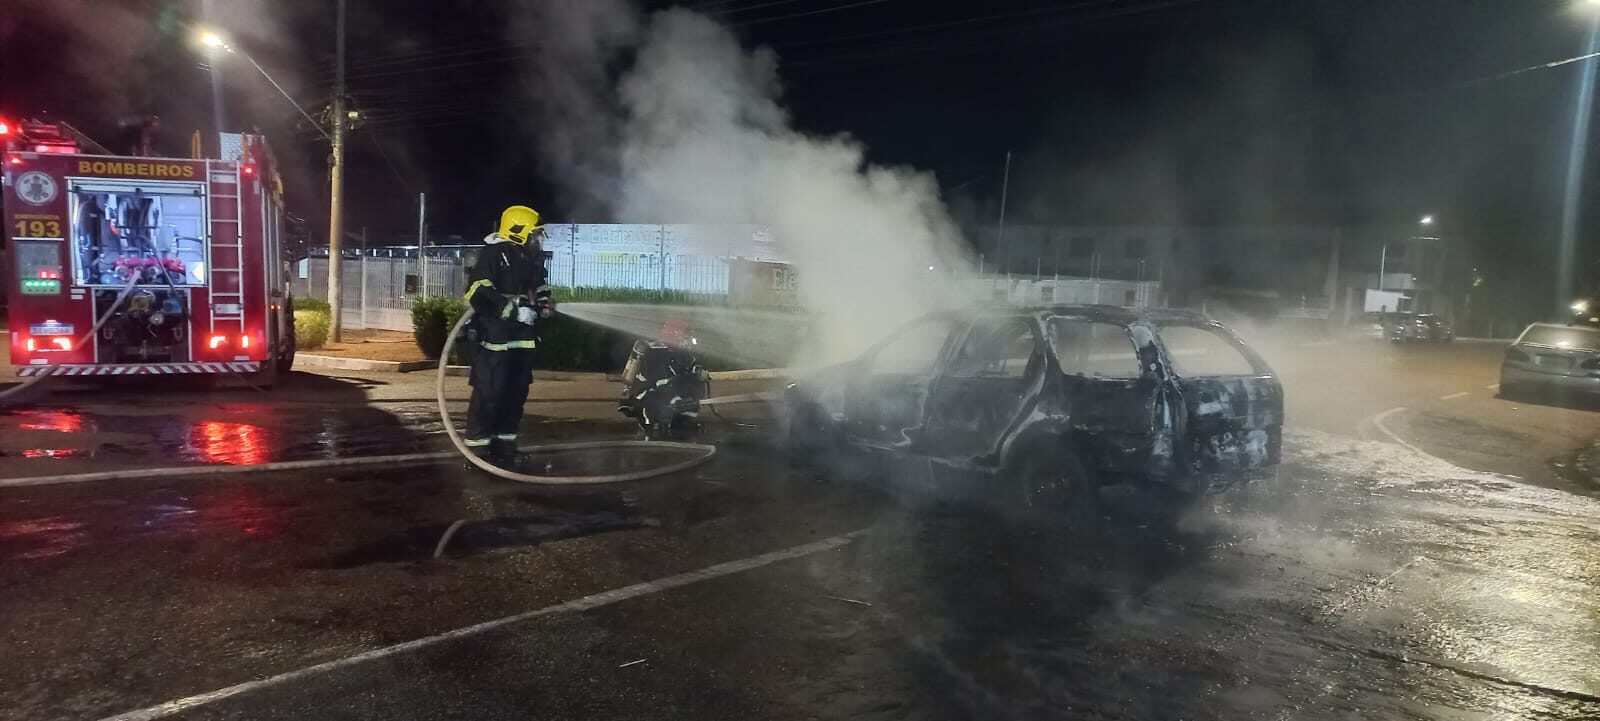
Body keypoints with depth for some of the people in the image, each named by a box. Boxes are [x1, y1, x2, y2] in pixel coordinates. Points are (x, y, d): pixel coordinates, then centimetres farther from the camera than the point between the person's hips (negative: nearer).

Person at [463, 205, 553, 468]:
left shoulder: (532, 257, 15)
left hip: (523, 338, 9)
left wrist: (544, 303, 8)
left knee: (517, 392, 12)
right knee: (489, 393, -8)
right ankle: (477, 447, 0)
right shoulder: (492, 254, -11)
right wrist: (515, 311, -24)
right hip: (496, 337, -8)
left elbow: (539, 287, 31)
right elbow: (477, 293, -21)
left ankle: (504, 443, 21)